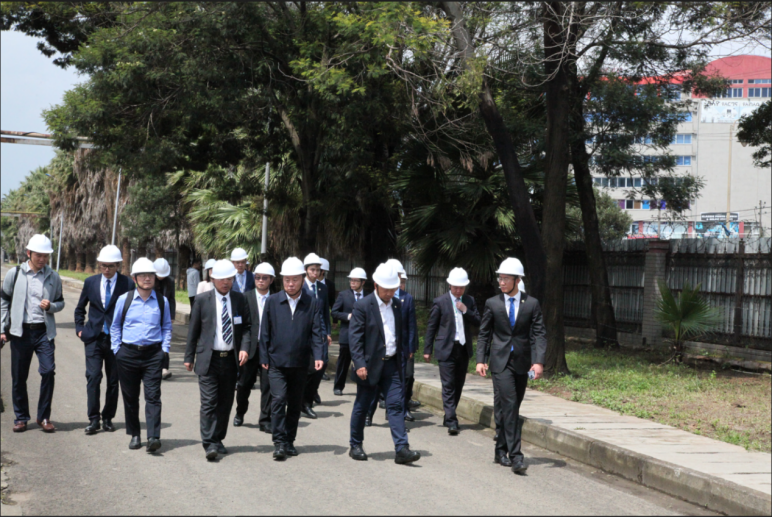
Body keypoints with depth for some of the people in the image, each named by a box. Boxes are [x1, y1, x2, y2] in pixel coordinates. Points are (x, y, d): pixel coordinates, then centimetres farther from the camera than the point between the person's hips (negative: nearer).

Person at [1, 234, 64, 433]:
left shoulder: (53, 277, 5)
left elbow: (60, 302, 14)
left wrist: (50, 306, -9)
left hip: (44, 331, 0)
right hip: (20, 331, 0)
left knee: (48, 371, -11)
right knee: (19, 377, 4)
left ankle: (44, 417, 2)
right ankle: (20, 418, 18)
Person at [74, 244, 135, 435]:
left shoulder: (128, 284, -4)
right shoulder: (90, 282, 6)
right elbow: (80, 309, 19)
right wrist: (80, 328, 9)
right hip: (94, 338, 1)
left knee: (113, 380, 6)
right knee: (93, 377, -8)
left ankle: (108, 418, 18)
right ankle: (93, 419, -2)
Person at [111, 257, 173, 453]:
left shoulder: (162, 301, 6)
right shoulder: (124, 300, 3)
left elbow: (167, 327, 15)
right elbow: (115, 326, 13)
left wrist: (164, 349, 5)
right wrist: (117, 349, 6)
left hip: (153, 353, -1)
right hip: (128, 354, 1)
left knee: (153, 396, -9)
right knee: (130, 396, 7)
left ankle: (153, 437, -13)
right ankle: (134, 435, 20)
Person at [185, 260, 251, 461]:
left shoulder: (240, 300, 6)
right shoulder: (203, 301, 1)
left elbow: (246, 327, 9)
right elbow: (193, 330, 5)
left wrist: (244, 348, -8)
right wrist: (189, 357, 4)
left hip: (231, 359, 3)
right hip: (209, 359, -3)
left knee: (226, 403, 8)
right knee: (209, 402, -9)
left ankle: (218, 440, 20)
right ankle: (209, 444, -10)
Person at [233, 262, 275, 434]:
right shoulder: (245, 297, 3)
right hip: (250, 348, 1)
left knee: (268, 385, 0)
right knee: (244, 383, 10)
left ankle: (265, 420, 9)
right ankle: (240, 413, 33)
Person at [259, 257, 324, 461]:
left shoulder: (313, 304, 2)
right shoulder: (273, 301, 1)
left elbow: (316, 333, -1)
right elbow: (265, 332, 4)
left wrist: (318, 356, -14)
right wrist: (264, 358, 0)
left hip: (300, 364, 2)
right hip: (277, 362, -1)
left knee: (295, 404, 9)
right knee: (279, 399, -13)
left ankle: (289, 441, 21)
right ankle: (279, 443, -10)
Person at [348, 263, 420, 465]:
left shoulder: (396, 305, 9)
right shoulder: (363, 306, -9)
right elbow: (355, 337, -12)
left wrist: (400, 360, 13)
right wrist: (359, 364, -19)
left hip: (391, 364, 4)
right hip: (370, 365, -4)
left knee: (396, 405, -4)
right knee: (362, 406, 7)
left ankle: (401, 449, -8)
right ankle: (355, 446, 22)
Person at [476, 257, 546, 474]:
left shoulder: (532, 304, 3)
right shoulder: (492, 304, 4)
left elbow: (539, 335, -1)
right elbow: (484, 334, 9)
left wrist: (538, 362, -13)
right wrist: (481, 360, 0)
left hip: (522, 363, 2)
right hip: (501, 362, -2)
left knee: (512, 409, 9)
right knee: (508, 406, -13)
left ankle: (501, 450, 23)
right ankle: (515, 456, -16)